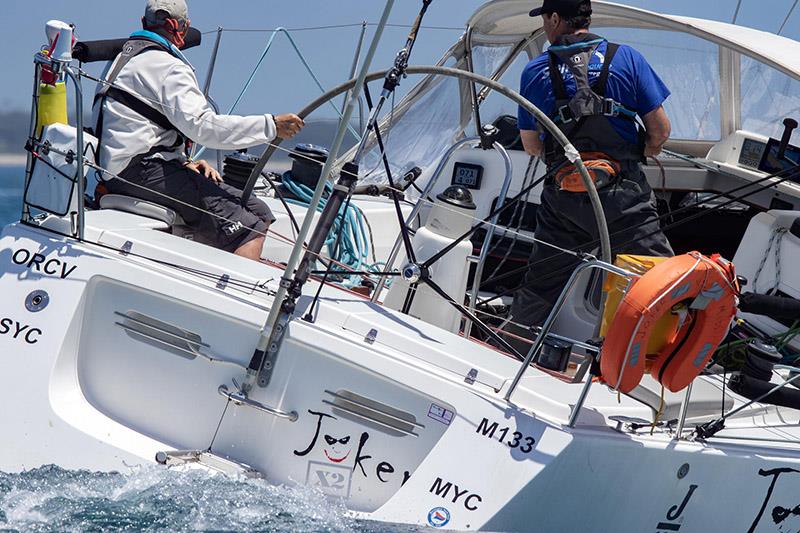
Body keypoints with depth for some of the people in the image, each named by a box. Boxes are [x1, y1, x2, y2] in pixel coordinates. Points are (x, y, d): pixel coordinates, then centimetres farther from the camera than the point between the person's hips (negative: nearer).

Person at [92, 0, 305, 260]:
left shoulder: (122, 58, 23)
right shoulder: (167, 66, -9)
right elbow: (203, 126, -21)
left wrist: (183, 162, 12)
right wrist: (270, 126, -21)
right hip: (142, 172, -10)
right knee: (248, 228, -19)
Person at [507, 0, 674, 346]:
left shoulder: (535, 72, 3)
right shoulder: (627, 59, 0)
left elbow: (531, 146, 12)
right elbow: (660, 131, 0)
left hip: (563, 199, 2)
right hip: (625, 198, -2)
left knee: (538, 291, 15)